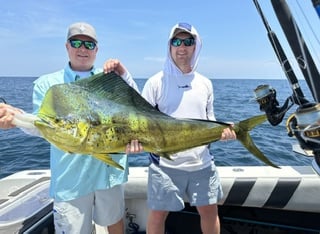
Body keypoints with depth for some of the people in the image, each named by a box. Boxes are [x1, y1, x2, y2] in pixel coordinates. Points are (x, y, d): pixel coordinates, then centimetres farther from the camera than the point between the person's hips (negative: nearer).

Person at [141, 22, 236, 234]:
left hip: (202, 162, 4)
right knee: (158, 213, 9)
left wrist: (222, 129, -6)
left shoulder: (205, 84, 8)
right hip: (165, 163, -3)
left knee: (210, 210, 17)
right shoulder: (156, 82, -4)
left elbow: (209, 121, 15)